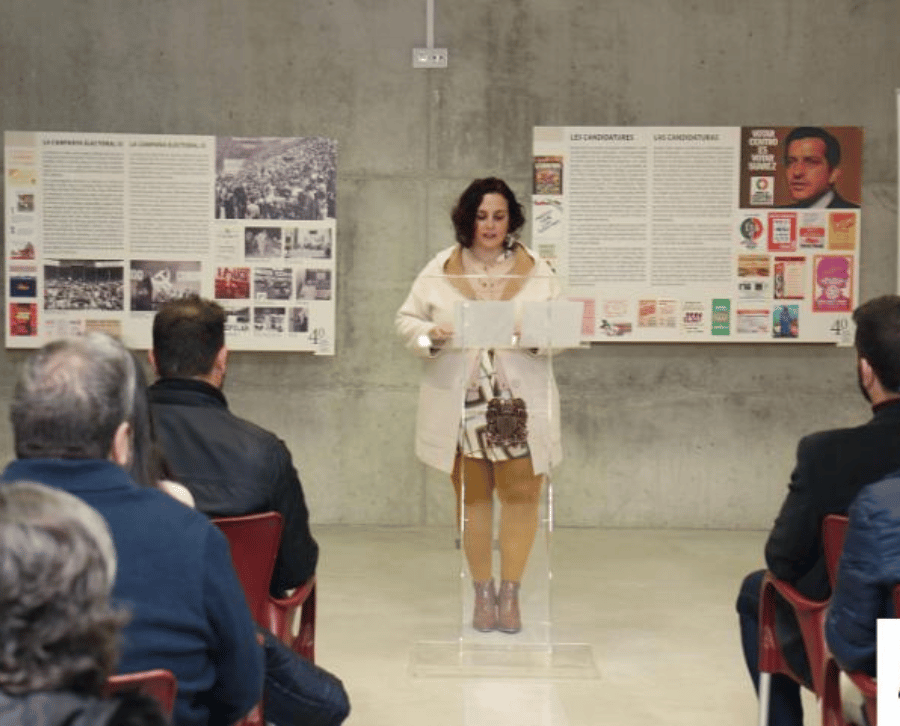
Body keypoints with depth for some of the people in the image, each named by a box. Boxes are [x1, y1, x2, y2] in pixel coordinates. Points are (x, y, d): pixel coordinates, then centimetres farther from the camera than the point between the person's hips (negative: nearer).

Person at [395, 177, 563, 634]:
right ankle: (482, 592, 19)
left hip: (520, 405, 0)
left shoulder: (537, 272, 4)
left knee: (521, 496, 0)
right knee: (472, 497, 8)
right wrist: (430, 336, -15)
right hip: (459, 405, 0)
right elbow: (407, 320, 6)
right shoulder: (439, 270, 4)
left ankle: (510, 593, 13)